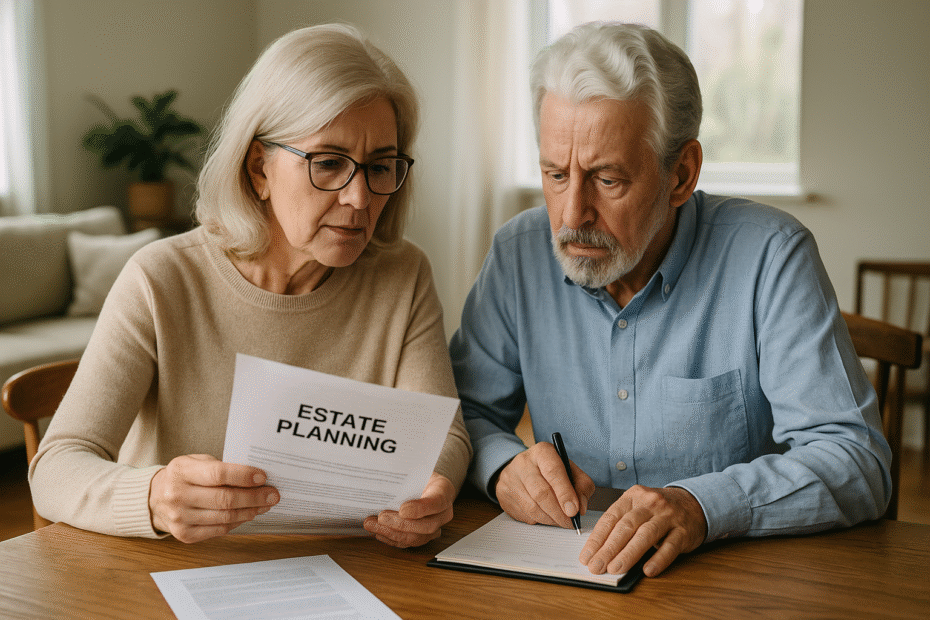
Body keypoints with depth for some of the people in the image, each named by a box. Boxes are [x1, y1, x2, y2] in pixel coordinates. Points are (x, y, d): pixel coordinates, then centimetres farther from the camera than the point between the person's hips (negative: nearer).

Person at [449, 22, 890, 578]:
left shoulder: (770, 256, -13)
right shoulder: (520, 254, -2)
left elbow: (857, 461, -17)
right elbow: (465, 412, 6)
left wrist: (702, 506, -33)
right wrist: (504, 465, -17)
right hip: (562, 572, 3)